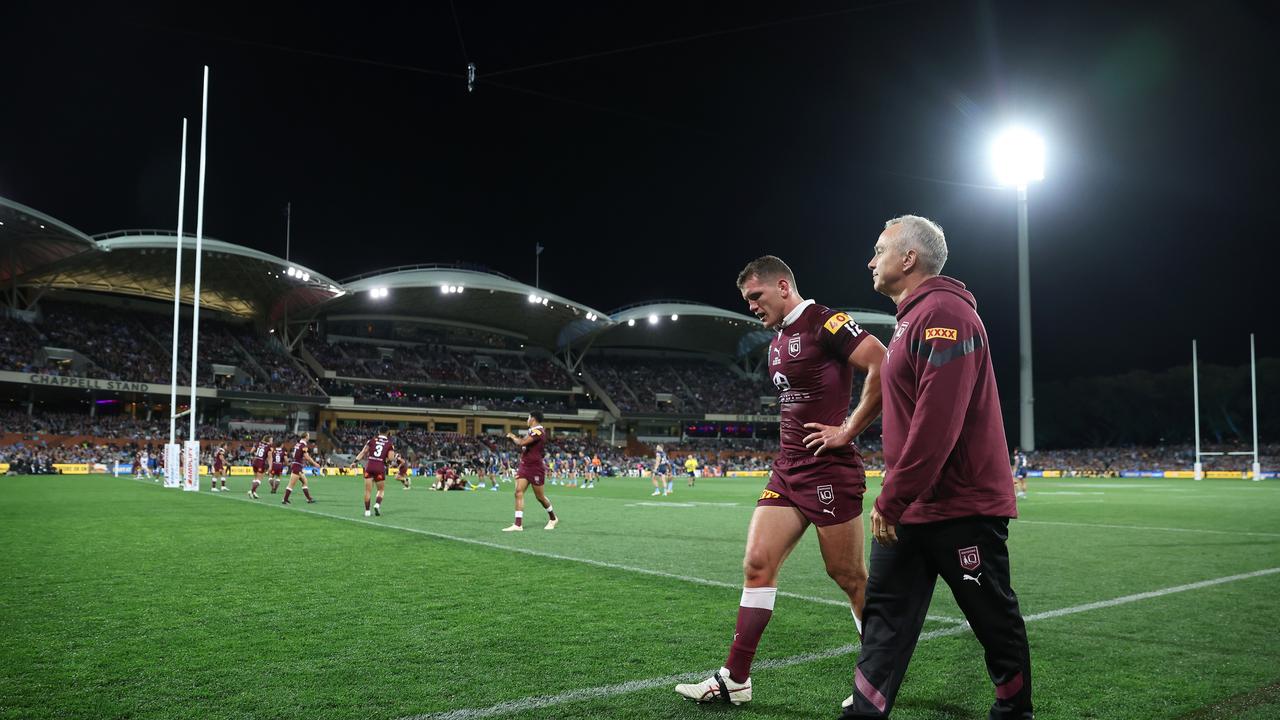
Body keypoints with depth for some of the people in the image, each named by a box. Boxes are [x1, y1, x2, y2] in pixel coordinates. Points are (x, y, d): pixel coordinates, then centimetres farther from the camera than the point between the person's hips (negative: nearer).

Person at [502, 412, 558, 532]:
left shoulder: (538, 431, -18)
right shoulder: (532, 431, 12)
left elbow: (521, 443, -25)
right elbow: (523, 443, 20)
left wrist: (513, 436, -7)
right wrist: (515, 438, 5)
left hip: (535, 468, -8)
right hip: (524, 466, 8)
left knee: (539, 496, 5)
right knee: (519, 492, -6)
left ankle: (553, 518, 28)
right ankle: (518, 524, -8)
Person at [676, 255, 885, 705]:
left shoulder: (825, 323, -11)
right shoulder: (777, 341, 16)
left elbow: (884, 368, -20)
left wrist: (849, 430, -16)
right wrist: (790, 443, 13)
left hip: (830, 471, -8)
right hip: (788, 470, 8)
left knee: (849, 577, 3)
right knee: (757, 565, 3)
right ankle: (734, 680, 10)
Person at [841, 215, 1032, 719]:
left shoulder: (943, 314, -17)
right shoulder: (913, 318, 15)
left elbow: (937, 423, -25)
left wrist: (890, 501, -21)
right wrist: (891, 501, 16)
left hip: (961, 506, -9)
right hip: (910, 508, 10)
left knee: (995, 620, 9)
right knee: (884, 617, 6)